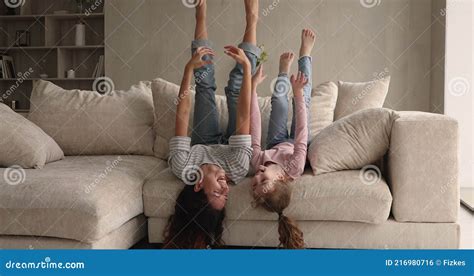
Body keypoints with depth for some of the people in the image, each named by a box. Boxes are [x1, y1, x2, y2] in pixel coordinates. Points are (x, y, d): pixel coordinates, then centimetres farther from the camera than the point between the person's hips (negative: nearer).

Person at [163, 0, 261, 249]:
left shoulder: (183, 170, -45)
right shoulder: (236, 172, -48)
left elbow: (182, 113, -43)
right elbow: (244, 116, -49)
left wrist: (189, 68, -45)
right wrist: (247, 67, -47)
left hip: (204, 144, 1)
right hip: (227, 145, -1)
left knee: (204, 81, -4)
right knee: (236, 84, -11)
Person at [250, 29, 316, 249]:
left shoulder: (258, 162, -45)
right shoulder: (294, 169, -50)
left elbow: (254, 131, -44)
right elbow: (301, 134, -48)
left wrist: (253, 87, -42)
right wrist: (298, 92, -50)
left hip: (276, 145, 2)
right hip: (290, 146, -1)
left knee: (279, 100, 9)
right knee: (303, 100, 1)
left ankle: (285, 70, 45)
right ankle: (305, 54, 26)